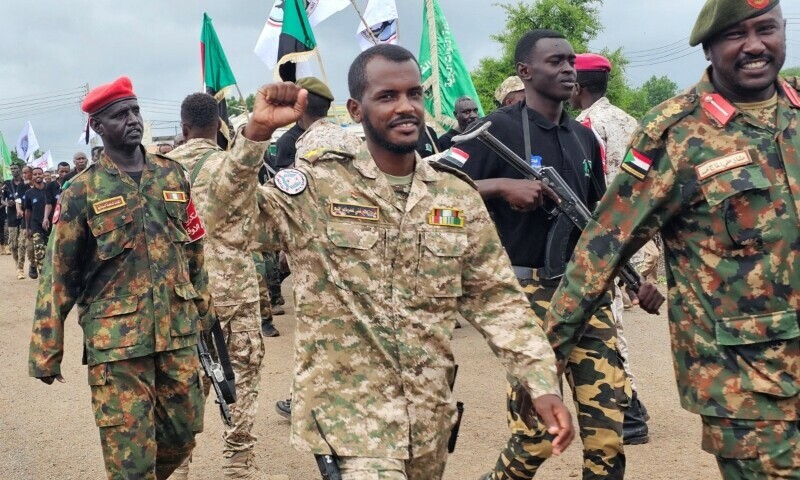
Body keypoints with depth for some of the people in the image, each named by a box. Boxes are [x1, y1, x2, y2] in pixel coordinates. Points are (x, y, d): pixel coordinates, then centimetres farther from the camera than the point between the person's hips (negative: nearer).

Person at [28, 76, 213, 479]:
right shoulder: (82, 192, -3)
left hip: (178, 331, 4)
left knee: (182, 435, 13)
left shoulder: (172, 175, 8)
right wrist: (45, 353, -2)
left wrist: (204, 307, 18)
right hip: (116, 339, -4)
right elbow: (58, 275, -1)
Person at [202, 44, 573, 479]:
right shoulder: (318, 187, -6)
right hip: (347, 413, -4)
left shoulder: (458, 197, 4)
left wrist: (541, 382, -2)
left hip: (429, 416, 5)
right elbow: (231, 223, -16)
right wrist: (256, 133, -26)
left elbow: (495, 300, 6)